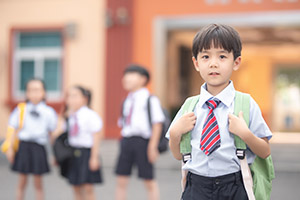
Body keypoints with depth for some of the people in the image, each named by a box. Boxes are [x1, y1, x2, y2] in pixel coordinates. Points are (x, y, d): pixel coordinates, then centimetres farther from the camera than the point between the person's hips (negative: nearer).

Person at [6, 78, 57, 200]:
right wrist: (10, 148, 0)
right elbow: (13, 130, 5)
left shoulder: (48, 112, 1)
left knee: (38, 183, 7)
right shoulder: (20, 110, 1)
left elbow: (52, 132, 6)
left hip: (38, 148, 0)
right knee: (22, 182, 8)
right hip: (24, 146, 0)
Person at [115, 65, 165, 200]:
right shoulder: (127, 101, 17)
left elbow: (157, 123, -10)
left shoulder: (150, 100, -5)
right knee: (121, 180, 5)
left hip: (142, 141, -6)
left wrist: (153, 146, -15)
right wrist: (123, 142, 15)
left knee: (149, 181, 3)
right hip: (126, 141, 7)